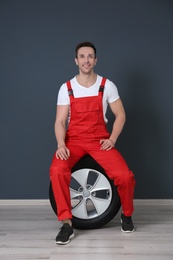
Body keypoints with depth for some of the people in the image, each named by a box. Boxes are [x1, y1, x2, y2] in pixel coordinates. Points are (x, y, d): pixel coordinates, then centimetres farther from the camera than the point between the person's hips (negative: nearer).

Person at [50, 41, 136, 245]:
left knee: (125, 176, -23)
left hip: (100, 140, 0)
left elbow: (120, 115, 5)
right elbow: (60, 121, -4)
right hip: (74, 140, 0)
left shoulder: (107, 86, 1)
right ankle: (67, 224, -17)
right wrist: (61, 145, -21)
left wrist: (112, 139, -8)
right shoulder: (66, 88, 0)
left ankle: (127, 215, 9)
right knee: (57, 171, -31)